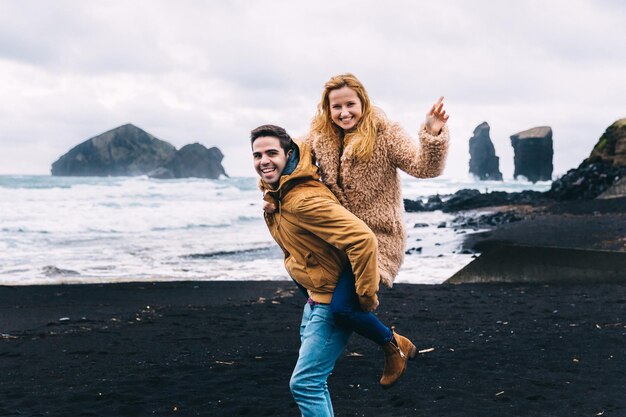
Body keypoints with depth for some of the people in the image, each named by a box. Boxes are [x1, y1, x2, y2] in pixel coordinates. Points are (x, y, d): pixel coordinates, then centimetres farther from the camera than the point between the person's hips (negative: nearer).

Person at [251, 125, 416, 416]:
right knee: (311, 380, 19)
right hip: (315, 296, 10)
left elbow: (362, 239, -33)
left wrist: (366, 296, -26)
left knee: (304, 383, -10)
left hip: (334, 301, -10)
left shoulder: (305, 200, -27)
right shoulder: (271, 192, 1)